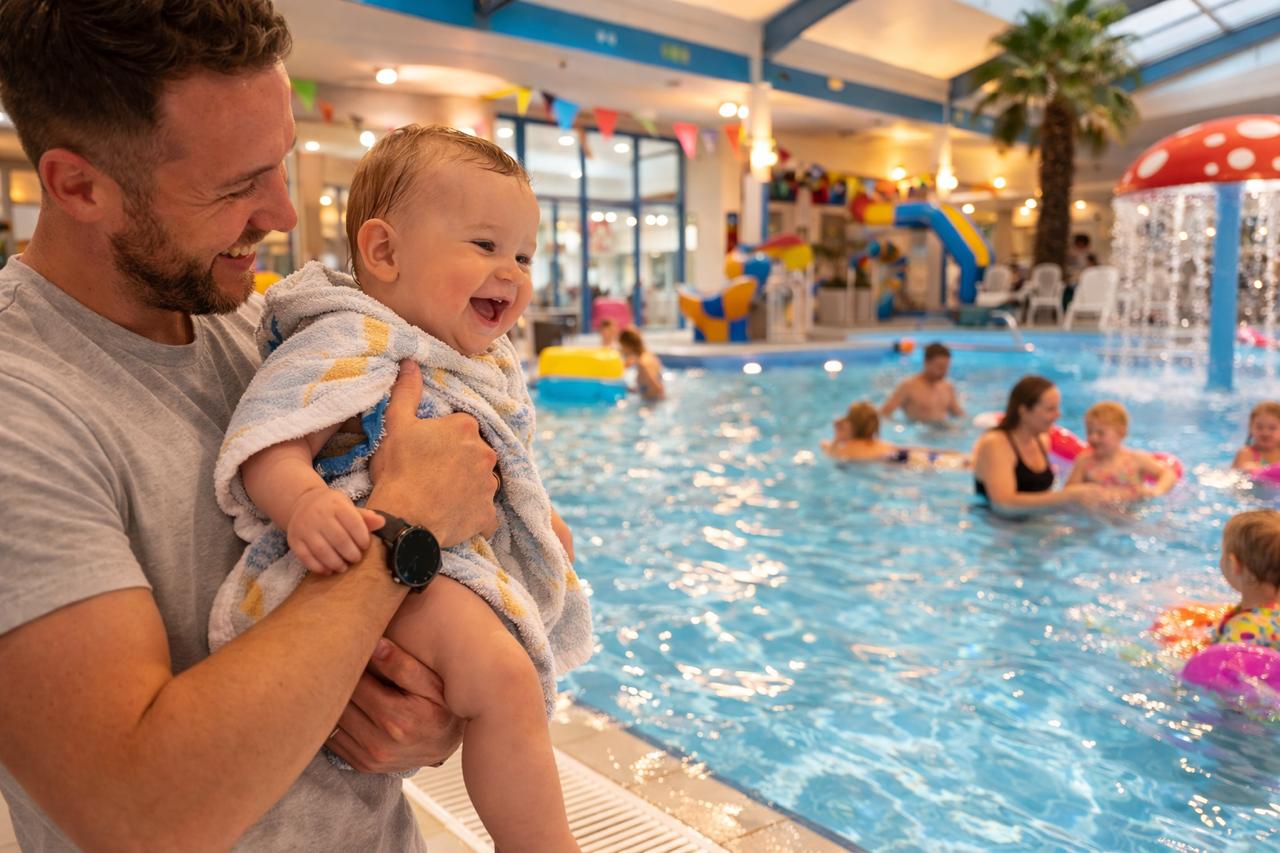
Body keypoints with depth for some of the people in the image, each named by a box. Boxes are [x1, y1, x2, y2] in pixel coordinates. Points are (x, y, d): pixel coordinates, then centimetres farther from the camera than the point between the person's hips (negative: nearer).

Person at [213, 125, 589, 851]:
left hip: (484, 553, 11)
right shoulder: (351, 344, -17)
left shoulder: (490, 357, 14)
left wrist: (541, 517, 29)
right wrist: (306, 503, -47)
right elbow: (270, 445, -28)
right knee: (498, 671, -31)